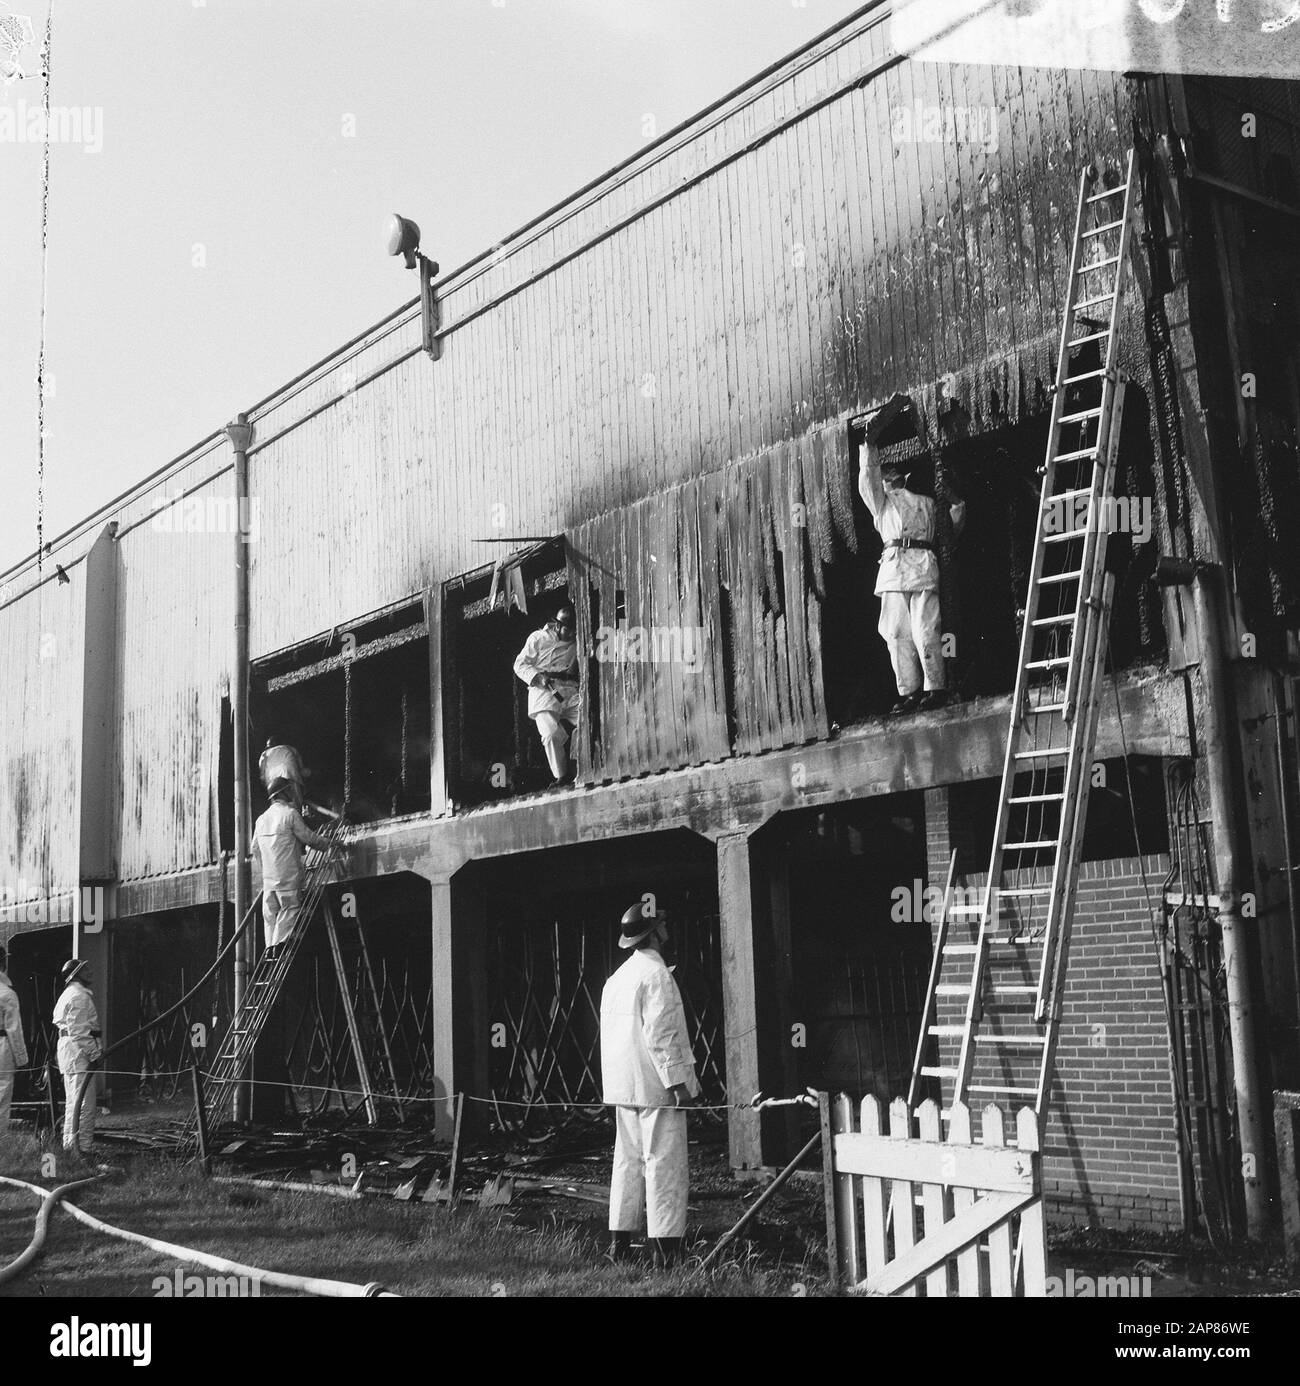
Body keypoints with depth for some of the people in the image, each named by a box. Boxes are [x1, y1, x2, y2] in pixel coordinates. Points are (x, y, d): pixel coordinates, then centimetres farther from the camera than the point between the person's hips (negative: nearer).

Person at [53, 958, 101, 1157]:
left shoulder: (68, 994, 21)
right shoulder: (79, 996, -12)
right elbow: (78, 1030, -19)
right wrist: (94, 1052, -16)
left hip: (67, 1050, 11)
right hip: (79, 1051, -11)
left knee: (73, 1101, 15)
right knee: (84, 1103, -10)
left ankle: (69, 1144, 20)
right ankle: (81, 1147, -11)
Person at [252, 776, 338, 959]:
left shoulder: (261, 819, 13)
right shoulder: (290, 813, -8)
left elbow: (256, 848, 20)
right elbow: (308, 837, -6)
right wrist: (328, 842, 10)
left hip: (269, 874, 6)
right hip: (288, 875, -6)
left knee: (270, 911, 9)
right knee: (290, 908, -1)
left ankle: (270, 947, 4)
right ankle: (280, 944, -9)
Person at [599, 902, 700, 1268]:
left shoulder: (618, 976, 15)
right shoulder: (656, 974, -13)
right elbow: (660, 1034, -19)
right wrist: (677, 1082, -18)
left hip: (623, 1086, 9)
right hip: (655, 1086, -9)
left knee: (628, 1161, 13)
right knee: (665, 1163, -5)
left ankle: (619, 1242, 16)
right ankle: (666, 1247, -4)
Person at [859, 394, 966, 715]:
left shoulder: (926, 503, 26)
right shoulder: (881, 502, 24)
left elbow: (946, 532, 26)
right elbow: (868, 473, 12)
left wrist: (958, 513, 9)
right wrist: (871, 443, 7)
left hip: (922, 565, -1)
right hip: (892, 566, 1)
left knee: (925, 630, -11)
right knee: (896, 633, -4)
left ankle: (936, 687, -8)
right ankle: (908, 692, -2)